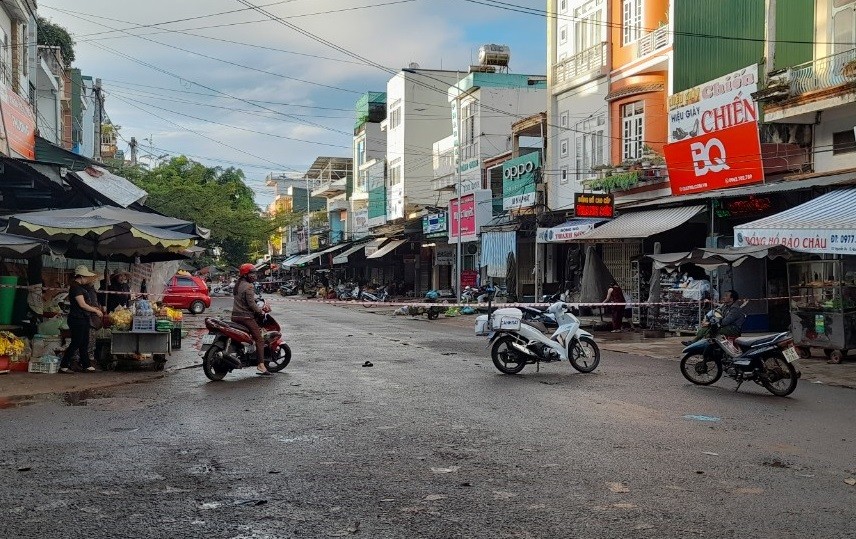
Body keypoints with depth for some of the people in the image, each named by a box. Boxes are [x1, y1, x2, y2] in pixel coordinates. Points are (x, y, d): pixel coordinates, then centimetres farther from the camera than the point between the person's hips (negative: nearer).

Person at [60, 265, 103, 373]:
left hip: (83, 319, 10)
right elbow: (82, 305, -20)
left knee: (84, 344, 13)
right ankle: (63, 366, -1)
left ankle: (86, 365, 20)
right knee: (75, 343, -7)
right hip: (77, 319, -10)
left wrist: (93, 308, 15)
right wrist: (96, 311, -12)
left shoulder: (80, 287, 15)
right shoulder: (75, 287, -15)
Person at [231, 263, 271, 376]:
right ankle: (261, 364, -16)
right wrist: (260, 311, -6)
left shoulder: (238, 284, 16)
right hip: (246, 317, -9)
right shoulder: (248, 286, -13)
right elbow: (251, 303, -19)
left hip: (235, 316, 9)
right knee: (259, 339, -8)